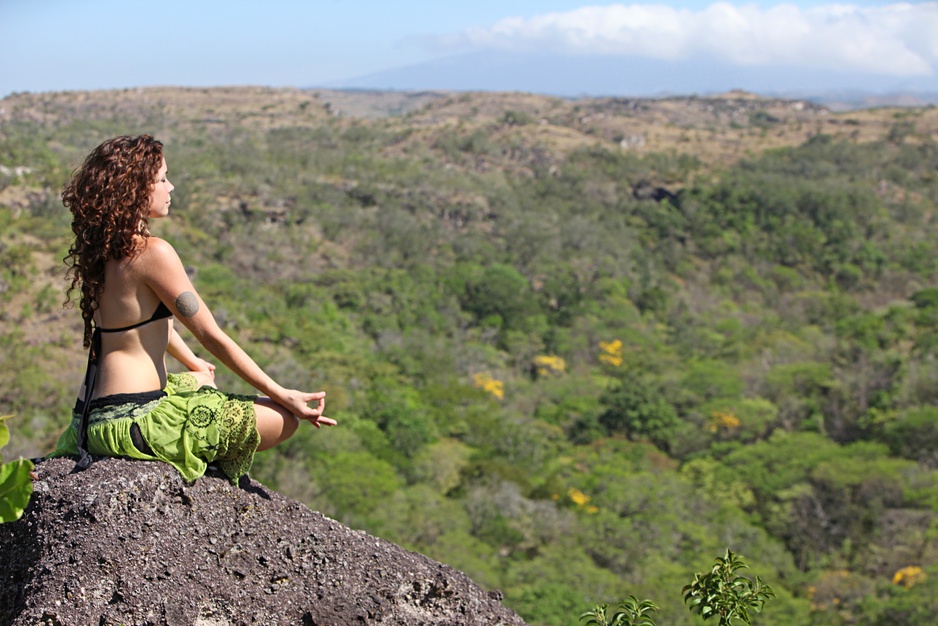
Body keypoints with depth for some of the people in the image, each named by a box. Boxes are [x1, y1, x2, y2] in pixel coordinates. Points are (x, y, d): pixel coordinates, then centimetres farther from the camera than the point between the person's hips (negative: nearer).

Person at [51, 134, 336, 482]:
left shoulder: (101, 250, 10)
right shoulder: (152, 253, -17)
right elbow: (212, 337, -14)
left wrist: (194, 365, 41)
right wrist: (284, 396, -7)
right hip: (133, 422, -10)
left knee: (201, 380, 39)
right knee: (285, 419, -6)